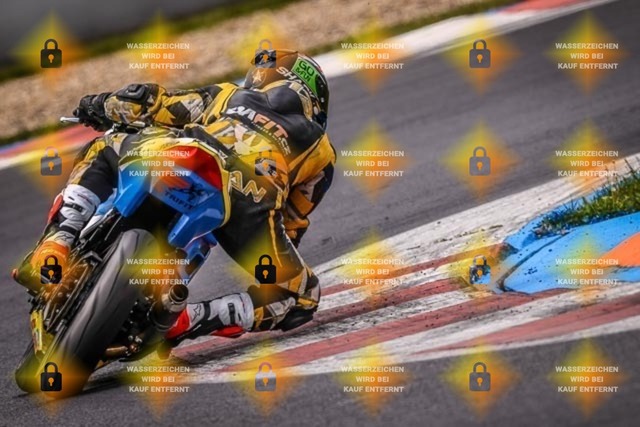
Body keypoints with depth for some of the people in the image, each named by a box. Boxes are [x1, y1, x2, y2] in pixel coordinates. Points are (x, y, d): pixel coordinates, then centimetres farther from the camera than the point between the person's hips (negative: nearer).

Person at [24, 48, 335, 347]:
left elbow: (148, 102, 32)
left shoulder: (225, 95, 38)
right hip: (250, 200, -2)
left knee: (100, 152, 33)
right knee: (301, 297, 15)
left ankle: (57, 243, 8)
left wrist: (101, 105, 52)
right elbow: (294, 221, 39)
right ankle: (185, 321, -6)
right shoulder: (321, 149, 36)